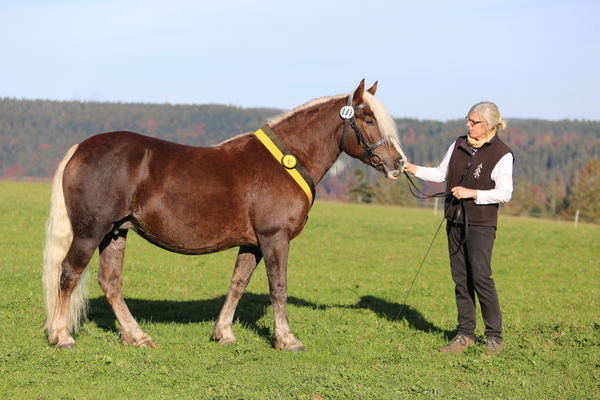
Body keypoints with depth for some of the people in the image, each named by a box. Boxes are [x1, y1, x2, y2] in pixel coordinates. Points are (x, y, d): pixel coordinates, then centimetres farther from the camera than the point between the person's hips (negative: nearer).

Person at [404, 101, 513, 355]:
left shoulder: (502, 154, -10)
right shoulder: (459, 145, 8)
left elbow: (505, 193, -12)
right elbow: (441, 174, 17)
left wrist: (471, 193, -18)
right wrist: (413, 169, 5)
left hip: (481, 223, -6)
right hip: (455, 220, 6)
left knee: (480, 277, -11)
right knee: (461, 278, 8)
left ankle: (495, 336, 1)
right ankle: (465, 334, 14)